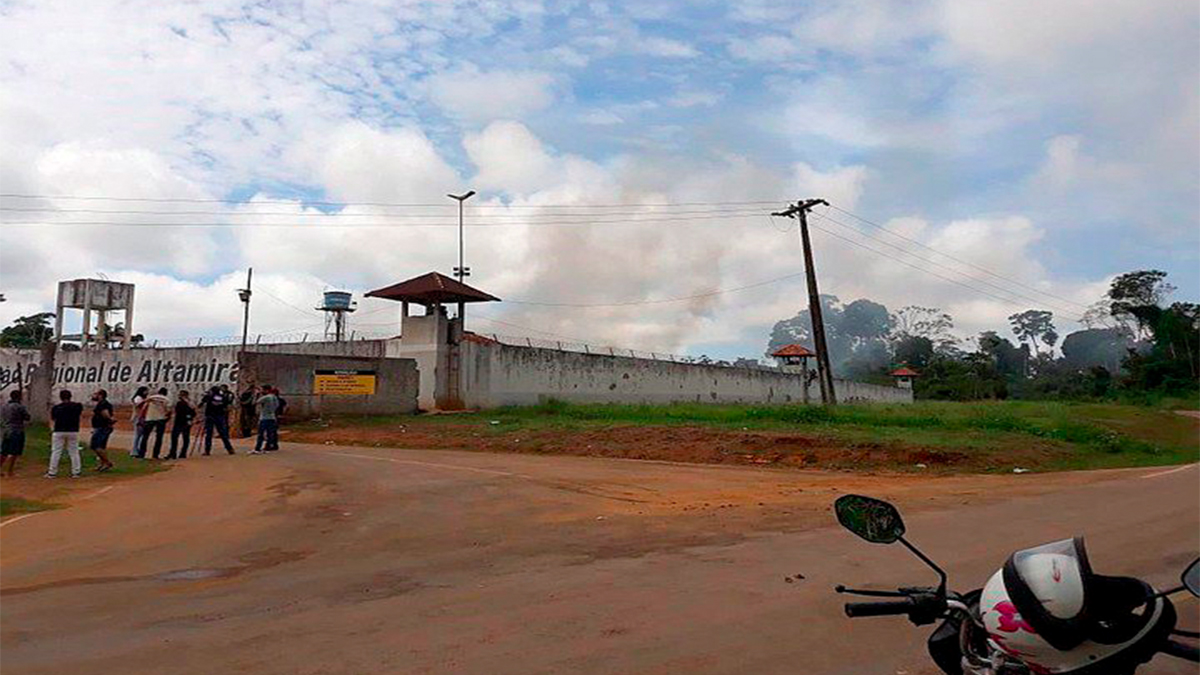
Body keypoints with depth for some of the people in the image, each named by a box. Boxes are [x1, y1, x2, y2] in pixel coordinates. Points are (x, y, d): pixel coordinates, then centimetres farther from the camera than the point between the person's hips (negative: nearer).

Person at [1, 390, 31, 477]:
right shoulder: (20, 407, -11)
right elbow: (27, 417, -5)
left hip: (4, 432, 7)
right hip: (16, 432, -7)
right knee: (13, 453, -5)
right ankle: (9, 471, -8)